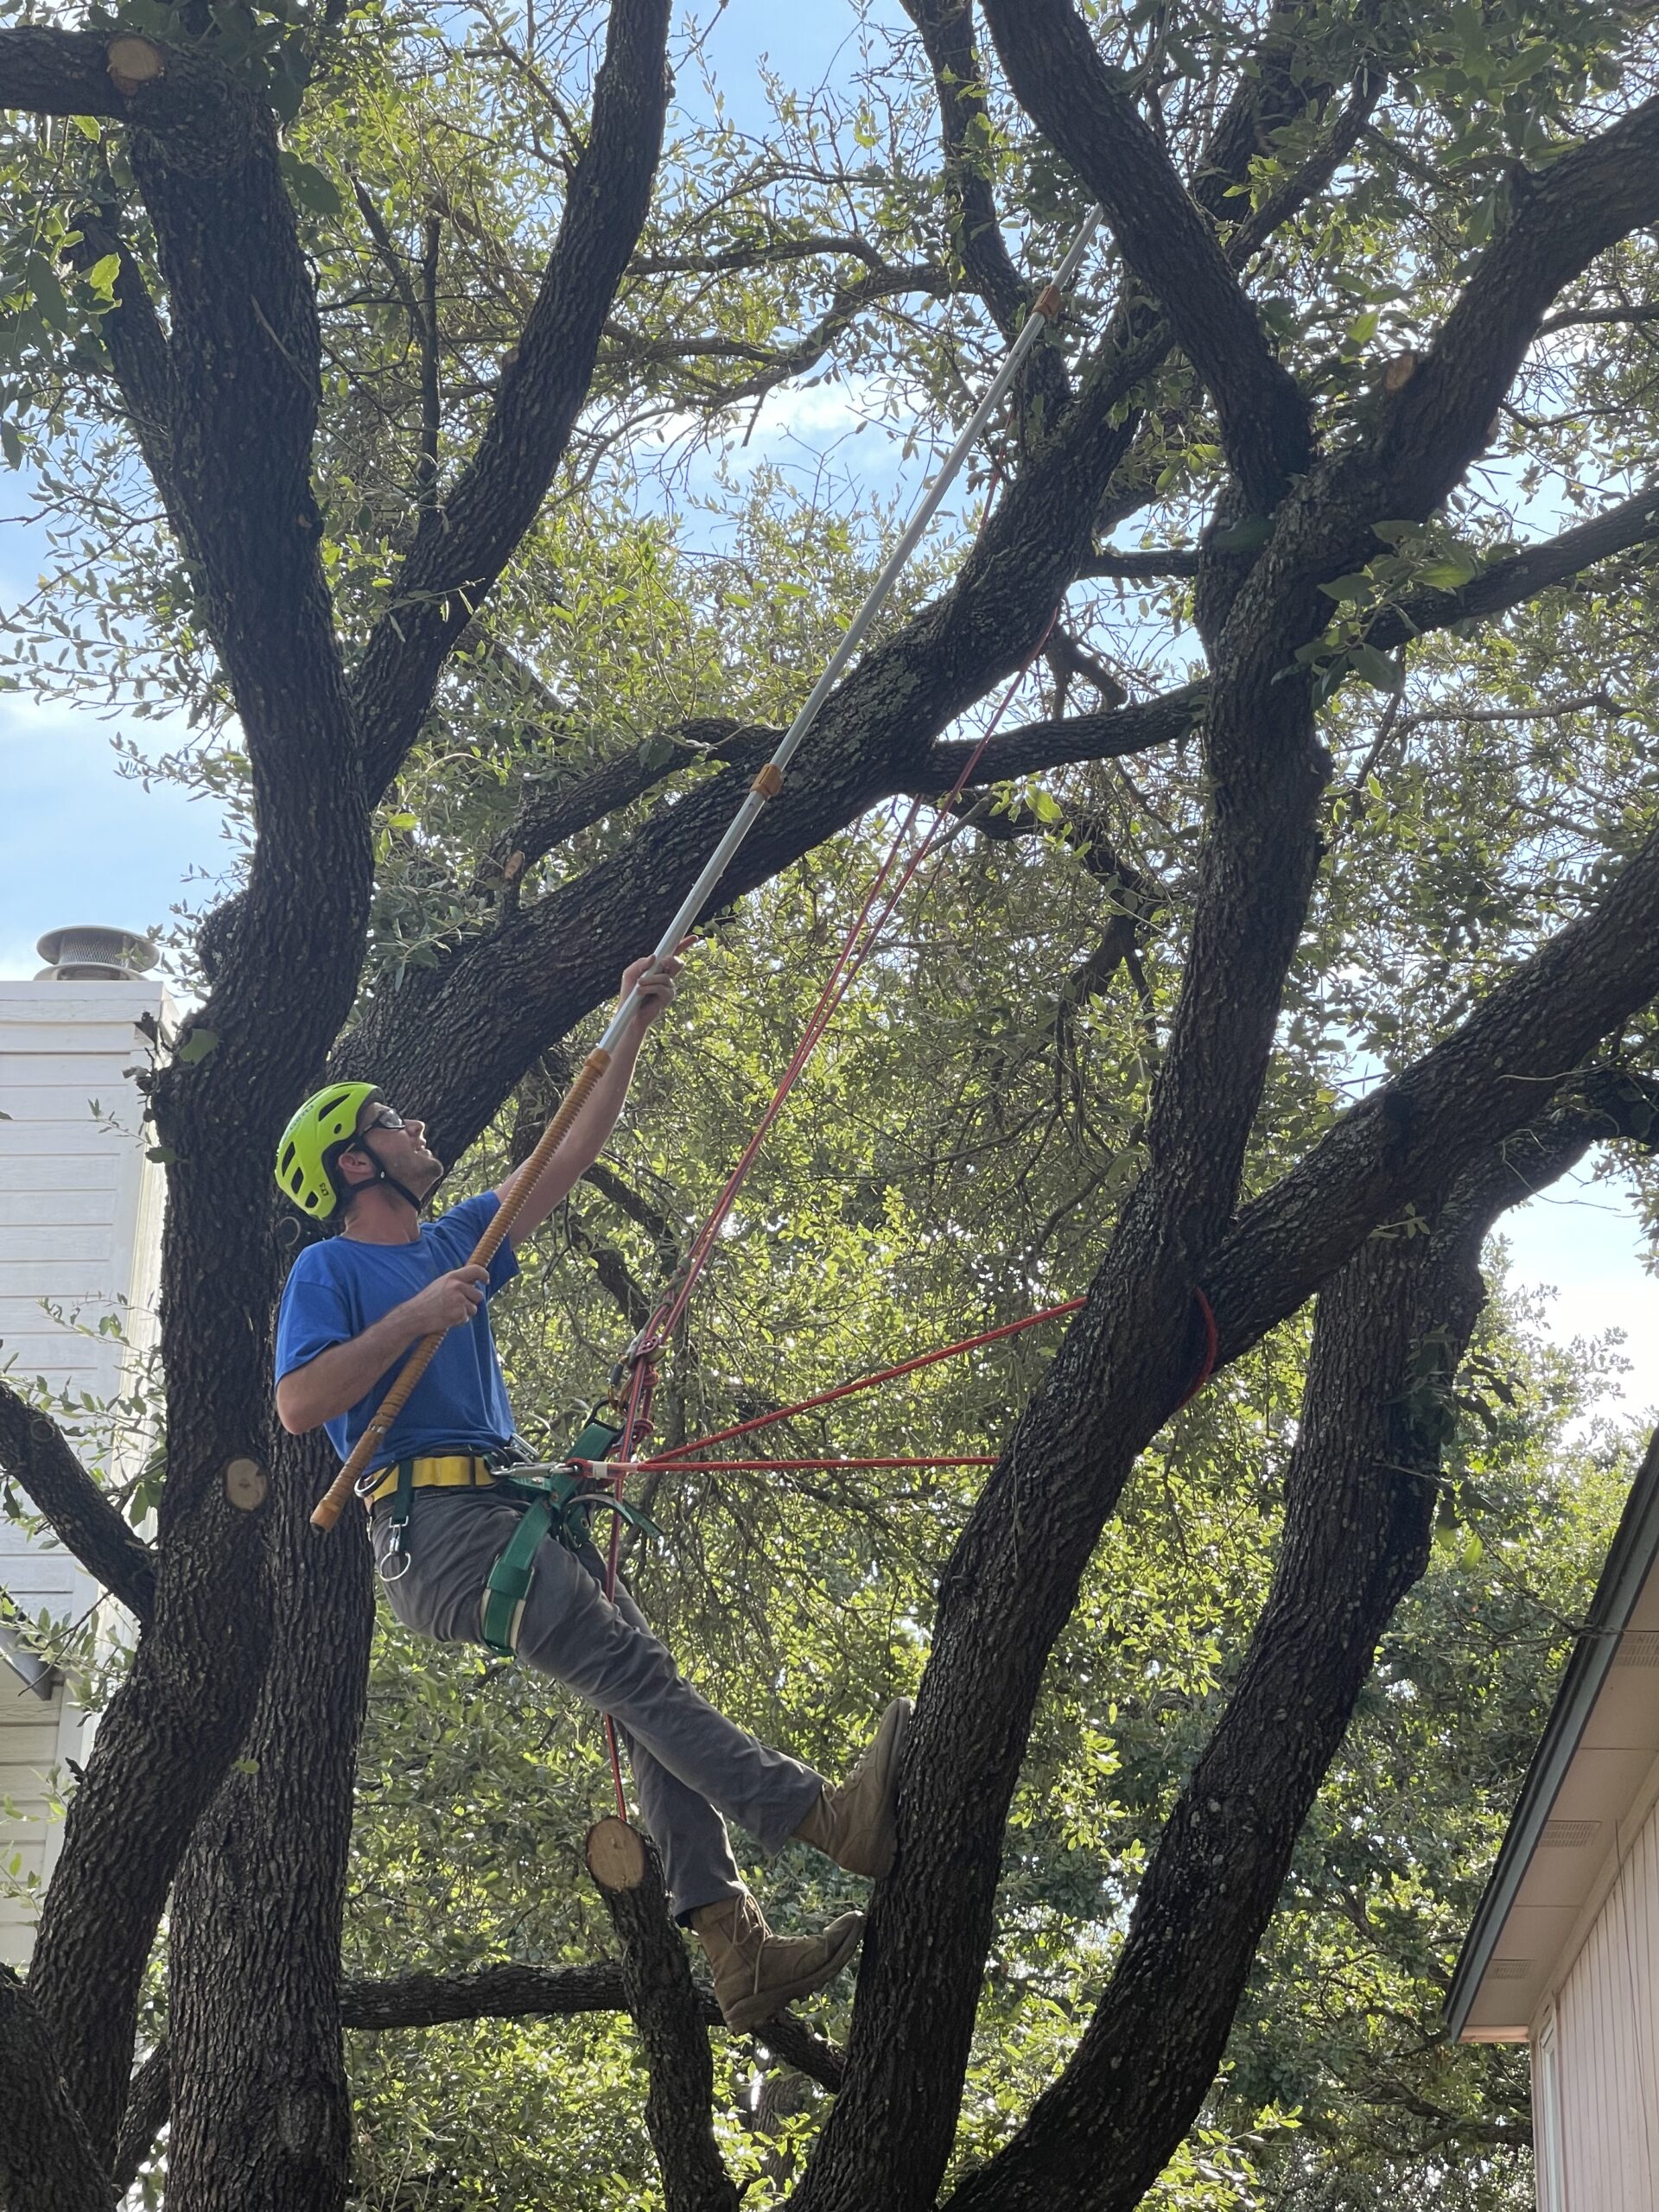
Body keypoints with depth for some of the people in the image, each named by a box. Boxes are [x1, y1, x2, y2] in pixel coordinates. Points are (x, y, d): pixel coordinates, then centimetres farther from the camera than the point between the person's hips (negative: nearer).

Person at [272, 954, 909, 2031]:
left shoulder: (455, 1244, 25)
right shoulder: (331, 1270, 2)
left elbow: (571, 1160, 27)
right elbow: (300, 1404, -13)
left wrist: (635, 1030, 23)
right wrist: (419, 1315, -14)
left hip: (515, 1515, 8)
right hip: (438, 1527, -8)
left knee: (646, 1698, -5)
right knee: (635, 1669, -20)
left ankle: (738, 1950, -12)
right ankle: (832, 1816, -31)